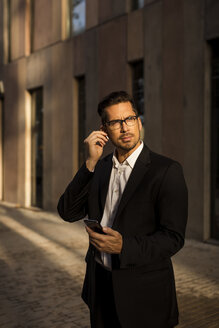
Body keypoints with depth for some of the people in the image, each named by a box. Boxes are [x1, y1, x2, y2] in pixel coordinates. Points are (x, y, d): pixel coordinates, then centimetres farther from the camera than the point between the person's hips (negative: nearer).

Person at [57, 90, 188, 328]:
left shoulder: (166, 170, -13)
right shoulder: (99, 168, 5)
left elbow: (173, 237, -15)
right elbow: (68, 213, -6)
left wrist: (124, 246, -30)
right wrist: (90, 163, -15)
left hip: (143, 293, -4)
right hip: (100, 286, 5)